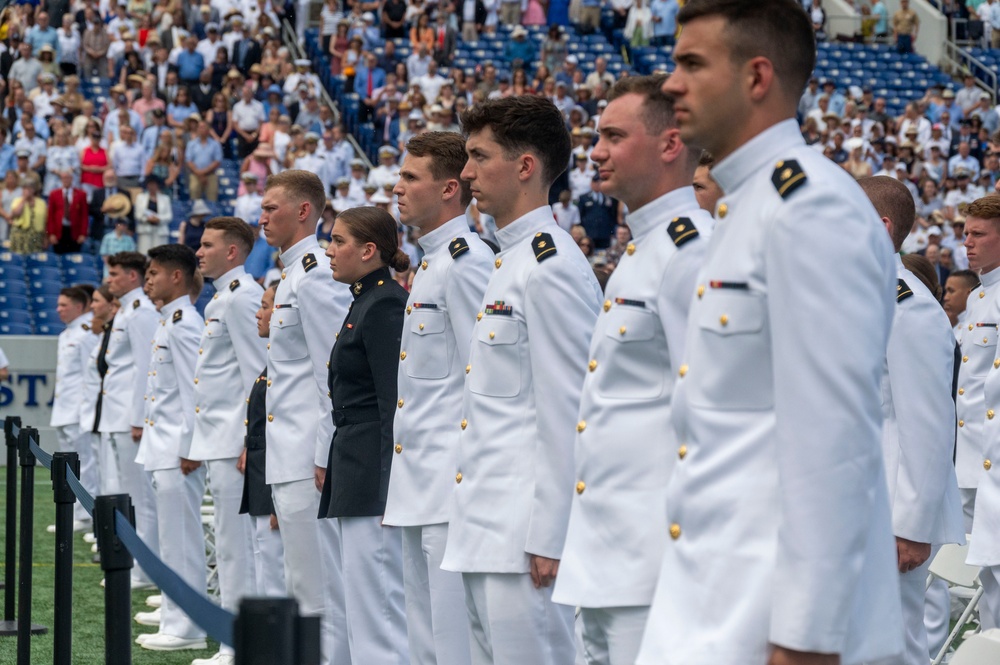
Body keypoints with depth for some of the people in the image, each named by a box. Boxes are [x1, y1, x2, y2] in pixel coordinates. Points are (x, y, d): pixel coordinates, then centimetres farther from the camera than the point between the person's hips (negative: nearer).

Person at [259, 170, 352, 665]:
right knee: (301, 585, 15)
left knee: (319, 587, -7)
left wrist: (325, 458, -20)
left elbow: (333, 373, -19)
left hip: (308, 459, -11)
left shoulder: (315, 276, -14)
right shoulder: (291, 275, 17)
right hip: (289, 458, 11)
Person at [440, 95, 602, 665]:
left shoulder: (552, 268, -14)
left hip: (525, 532, -10)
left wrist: (549, 539, -18)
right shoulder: (512, 260, 17)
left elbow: (565, 411, -17)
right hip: (488, 532, 10)